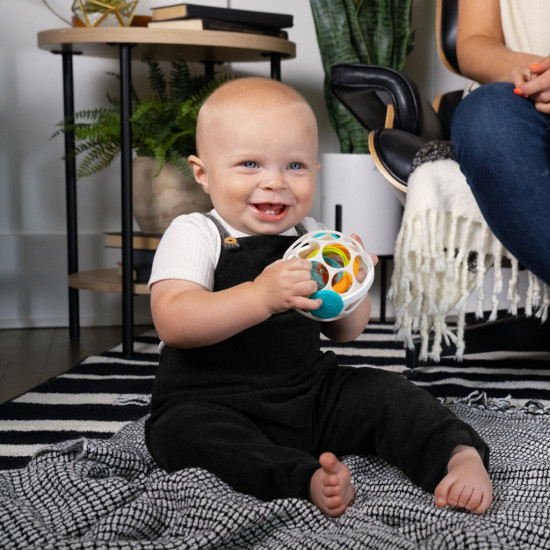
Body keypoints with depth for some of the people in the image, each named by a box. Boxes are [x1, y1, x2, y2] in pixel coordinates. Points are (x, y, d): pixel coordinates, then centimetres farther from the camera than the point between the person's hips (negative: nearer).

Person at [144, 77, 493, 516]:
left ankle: (461, 454, -9)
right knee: (184, 430, -34)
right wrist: (261, 296, -37)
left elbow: (346, 331, 11)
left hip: (311, 394, 5)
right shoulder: (194, 235, -8)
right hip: (212, 405, -4)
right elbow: (173, 323, -25)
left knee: (382, 390, -13)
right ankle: (310, 479, -42)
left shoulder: (310, 236, 8)